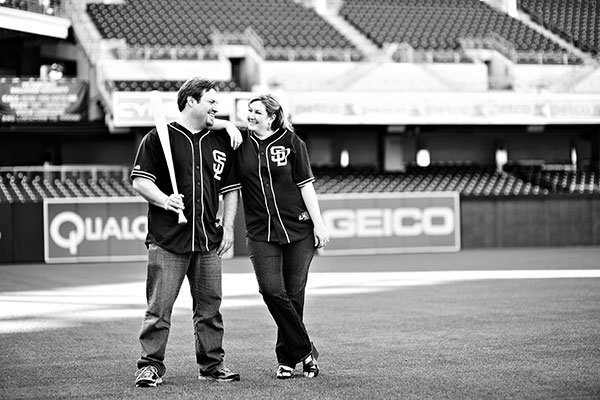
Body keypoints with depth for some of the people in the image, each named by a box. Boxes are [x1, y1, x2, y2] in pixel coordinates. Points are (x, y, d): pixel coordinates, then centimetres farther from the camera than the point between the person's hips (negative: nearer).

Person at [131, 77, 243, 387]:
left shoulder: (220, 141, 14)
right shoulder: (159, 138, 0)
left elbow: (230, 189, 18)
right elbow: (139, 181, -3)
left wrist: (228, 227, 9)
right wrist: (164, 200, -19)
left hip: (209, 241, 4)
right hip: (167, 239, -4)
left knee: (209, 306, 8)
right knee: (159, 306, -5)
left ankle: (212, 364, 18)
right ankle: (151, 365, 1)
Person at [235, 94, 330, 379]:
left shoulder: (291, 143, 1)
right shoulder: (240, 143, 5)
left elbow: (305, 185, 1)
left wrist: (318, 224, -1)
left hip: (298, 230, -1)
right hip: (260, 234, 1)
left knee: (293, 295, 3)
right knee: (271, 290, -14)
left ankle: (287, 357, 19)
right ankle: (305, 351, -1)